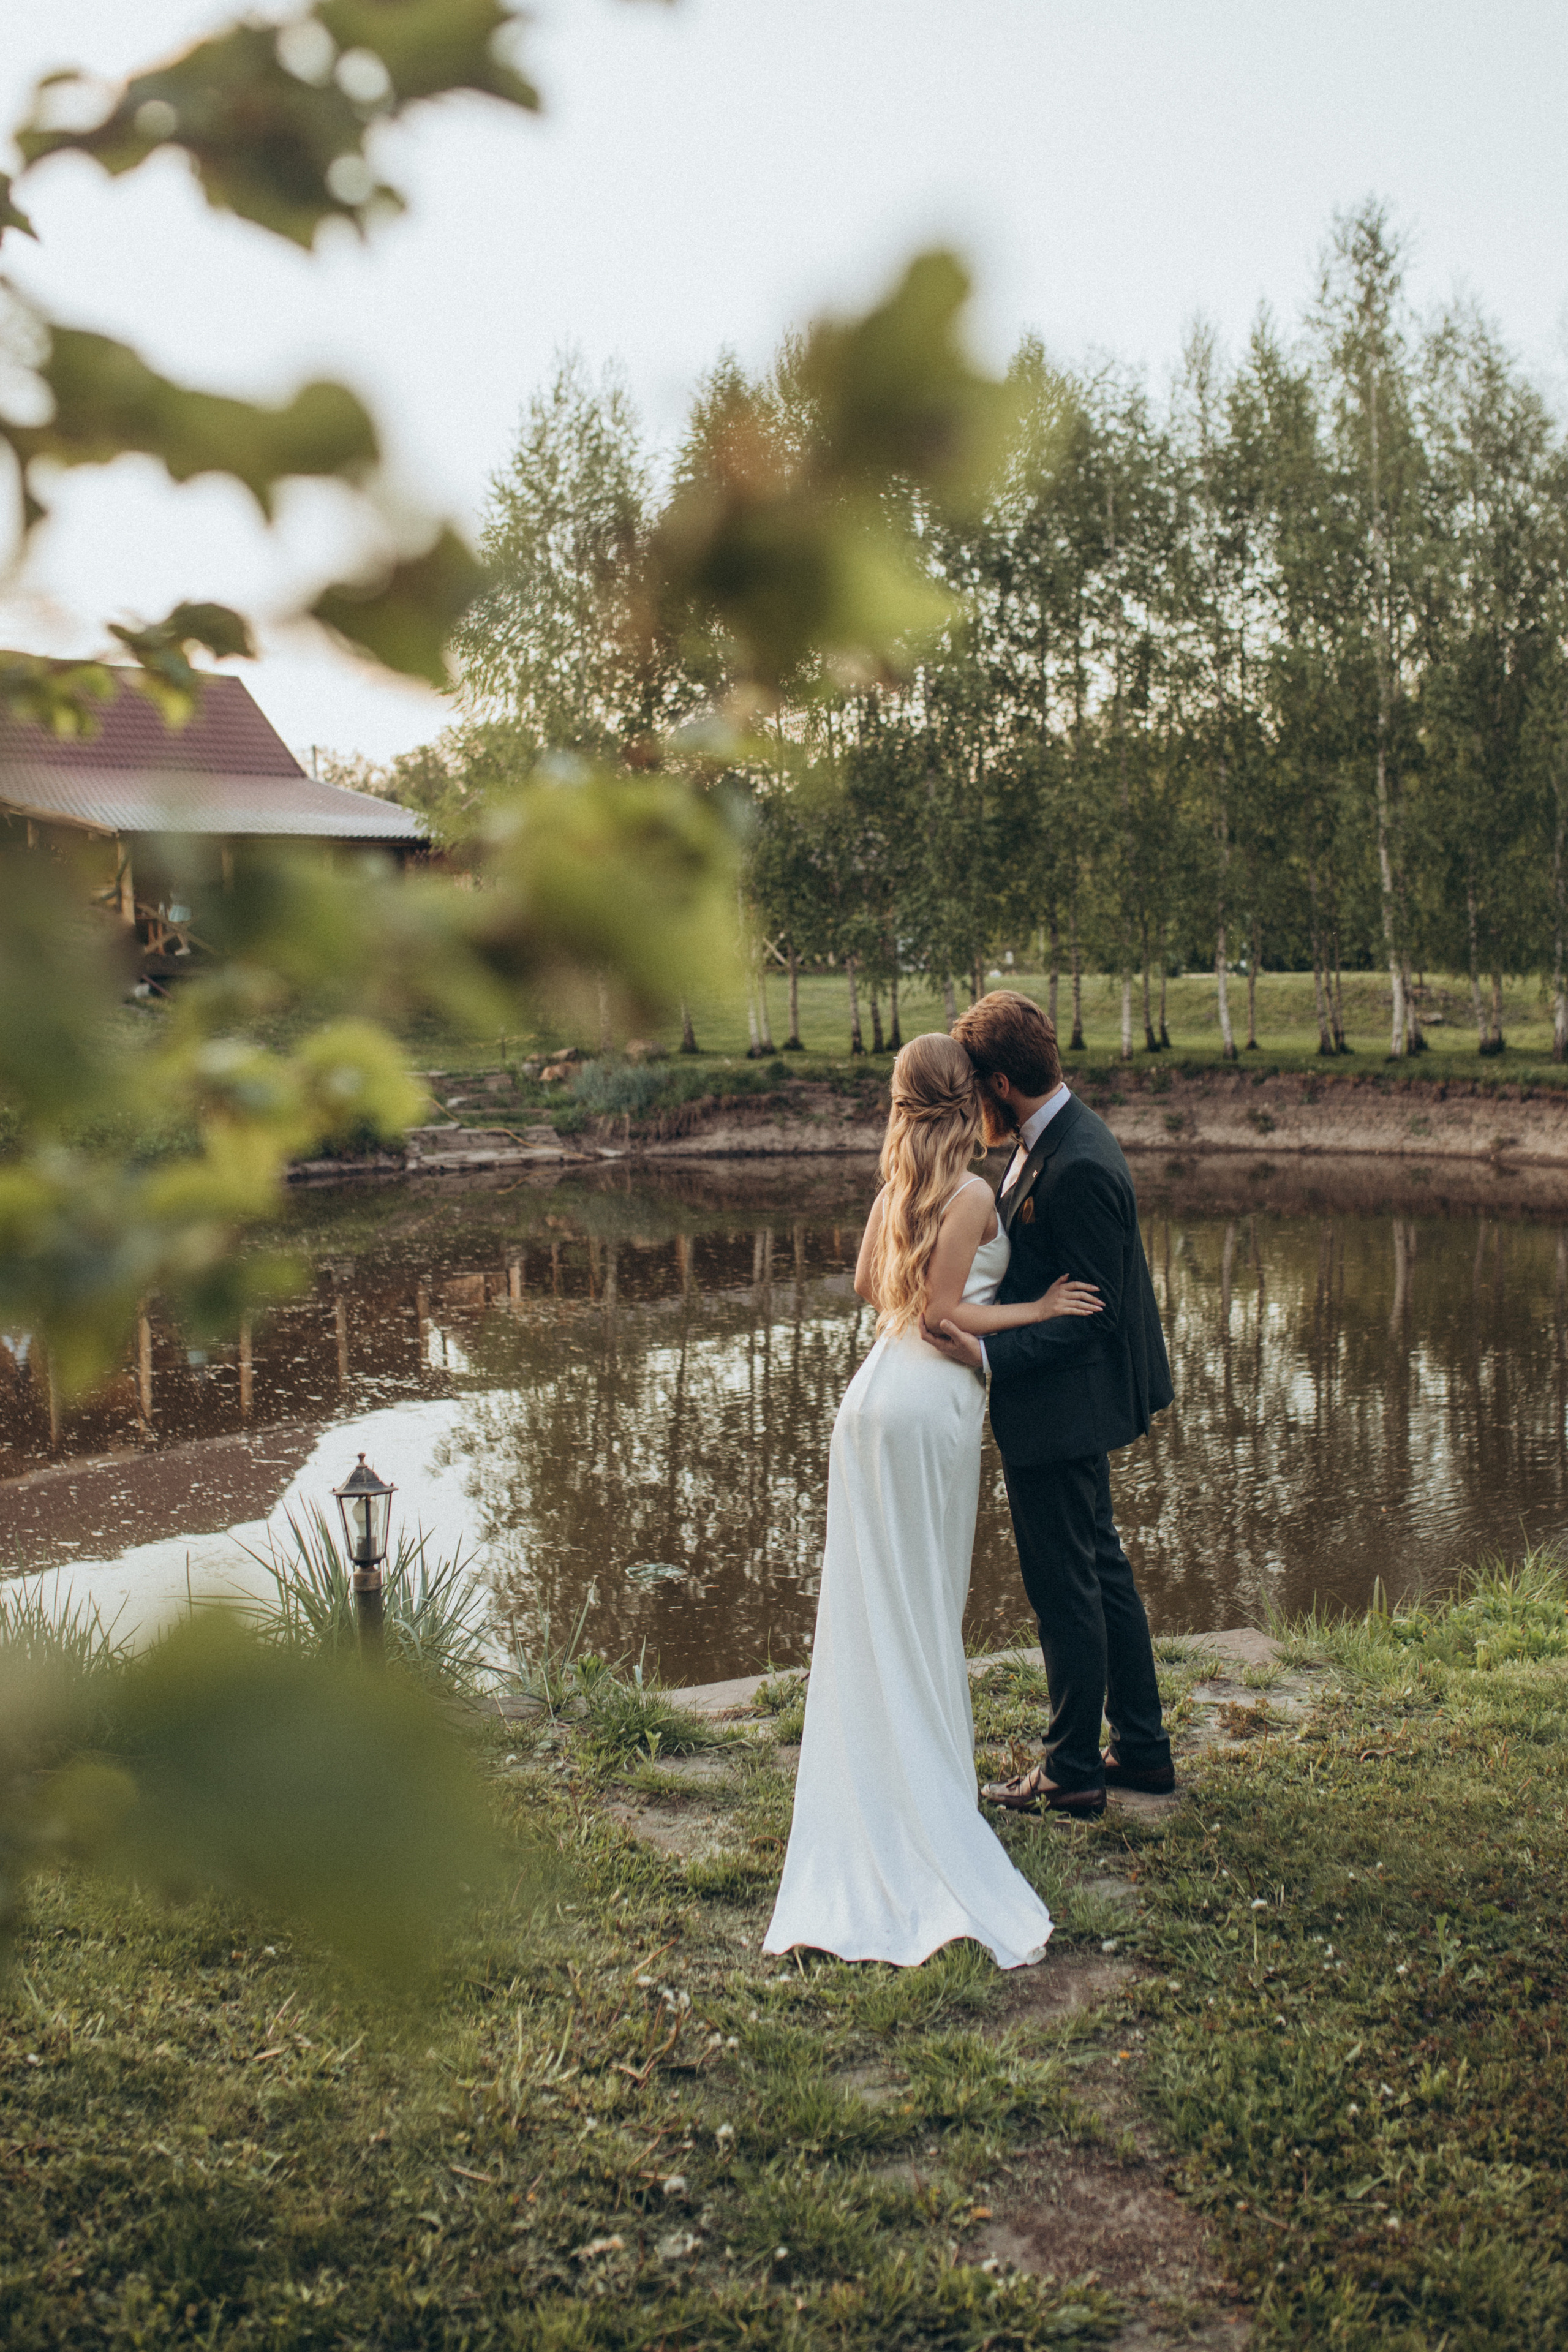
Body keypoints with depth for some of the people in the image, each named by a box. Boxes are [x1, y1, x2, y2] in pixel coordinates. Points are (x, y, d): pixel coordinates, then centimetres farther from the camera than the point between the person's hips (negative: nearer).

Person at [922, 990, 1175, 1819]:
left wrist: (989, 1354, -30)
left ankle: (1072, 1772, 17)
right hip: (1075, 1406, 11)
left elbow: (1091, 1314, -23)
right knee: (1101, 1572, 19)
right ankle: (1140, 1746, 32)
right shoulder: (1051, 1141, 6)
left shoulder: (1077, 1168, -25)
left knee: (1066, 1589, 3)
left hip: (1060, 1409, -11)